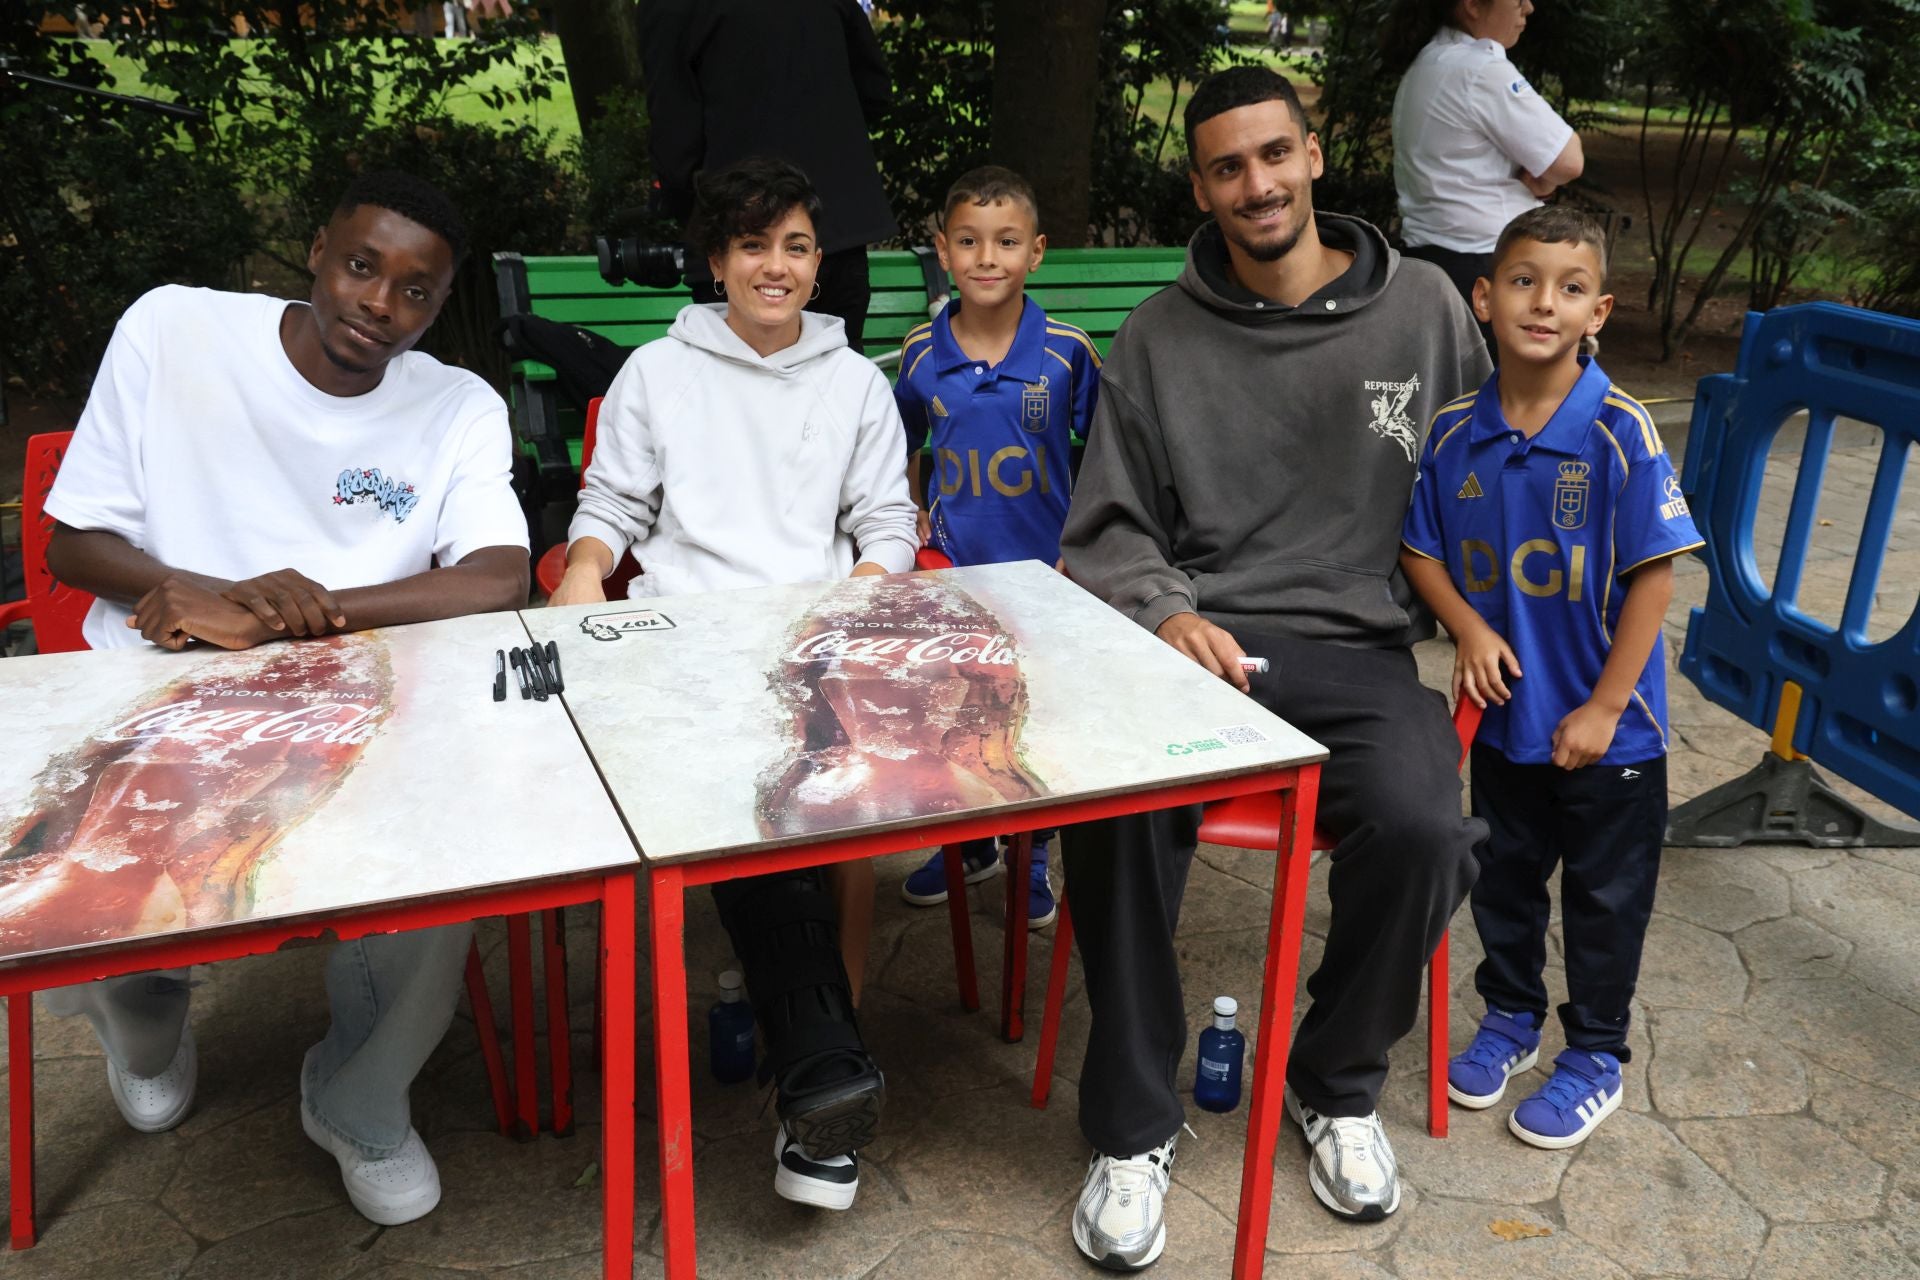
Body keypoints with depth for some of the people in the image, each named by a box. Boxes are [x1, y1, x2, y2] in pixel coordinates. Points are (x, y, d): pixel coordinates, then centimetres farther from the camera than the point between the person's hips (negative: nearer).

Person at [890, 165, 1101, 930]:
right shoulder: (922, 353, -2)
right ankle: (968, 845, 34)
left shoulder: (1066, 351, -9)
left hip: (1046, 567, -2)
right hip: (954, 569, 2)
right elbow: (901, 445, 15)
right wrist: (911, 516, 5)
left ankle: (1031, 862, 29)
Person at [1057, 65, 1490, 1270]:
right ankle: (1134, 1128, -7)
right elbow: (1107, 530, 9)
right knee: (1116, 801, -31)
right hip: (1195, 636, 0)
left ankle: (1338, 1084, 4)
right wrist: (1166, 613, -10)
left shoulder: (1424, 308, 8)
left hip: (1361, 648, 0)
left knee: (1423, 827, -29)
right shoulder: (1162, 335, 8)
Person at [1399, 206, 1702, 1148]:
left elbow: (1654, 573, -16)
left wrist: (1604, 708, -16)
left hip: (1606, 725, -3)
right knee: (1503, 876, 20)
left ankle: (1595, 1057, 33)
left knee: (1605, 897, 13)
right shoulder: (1453, 433, -7)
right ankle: (1510, 1015, 44)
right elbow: (1419, 549, 5)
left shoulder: (1620, 433, -18)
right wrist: (1468, 628, -13)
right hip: (1503, 711, 4)